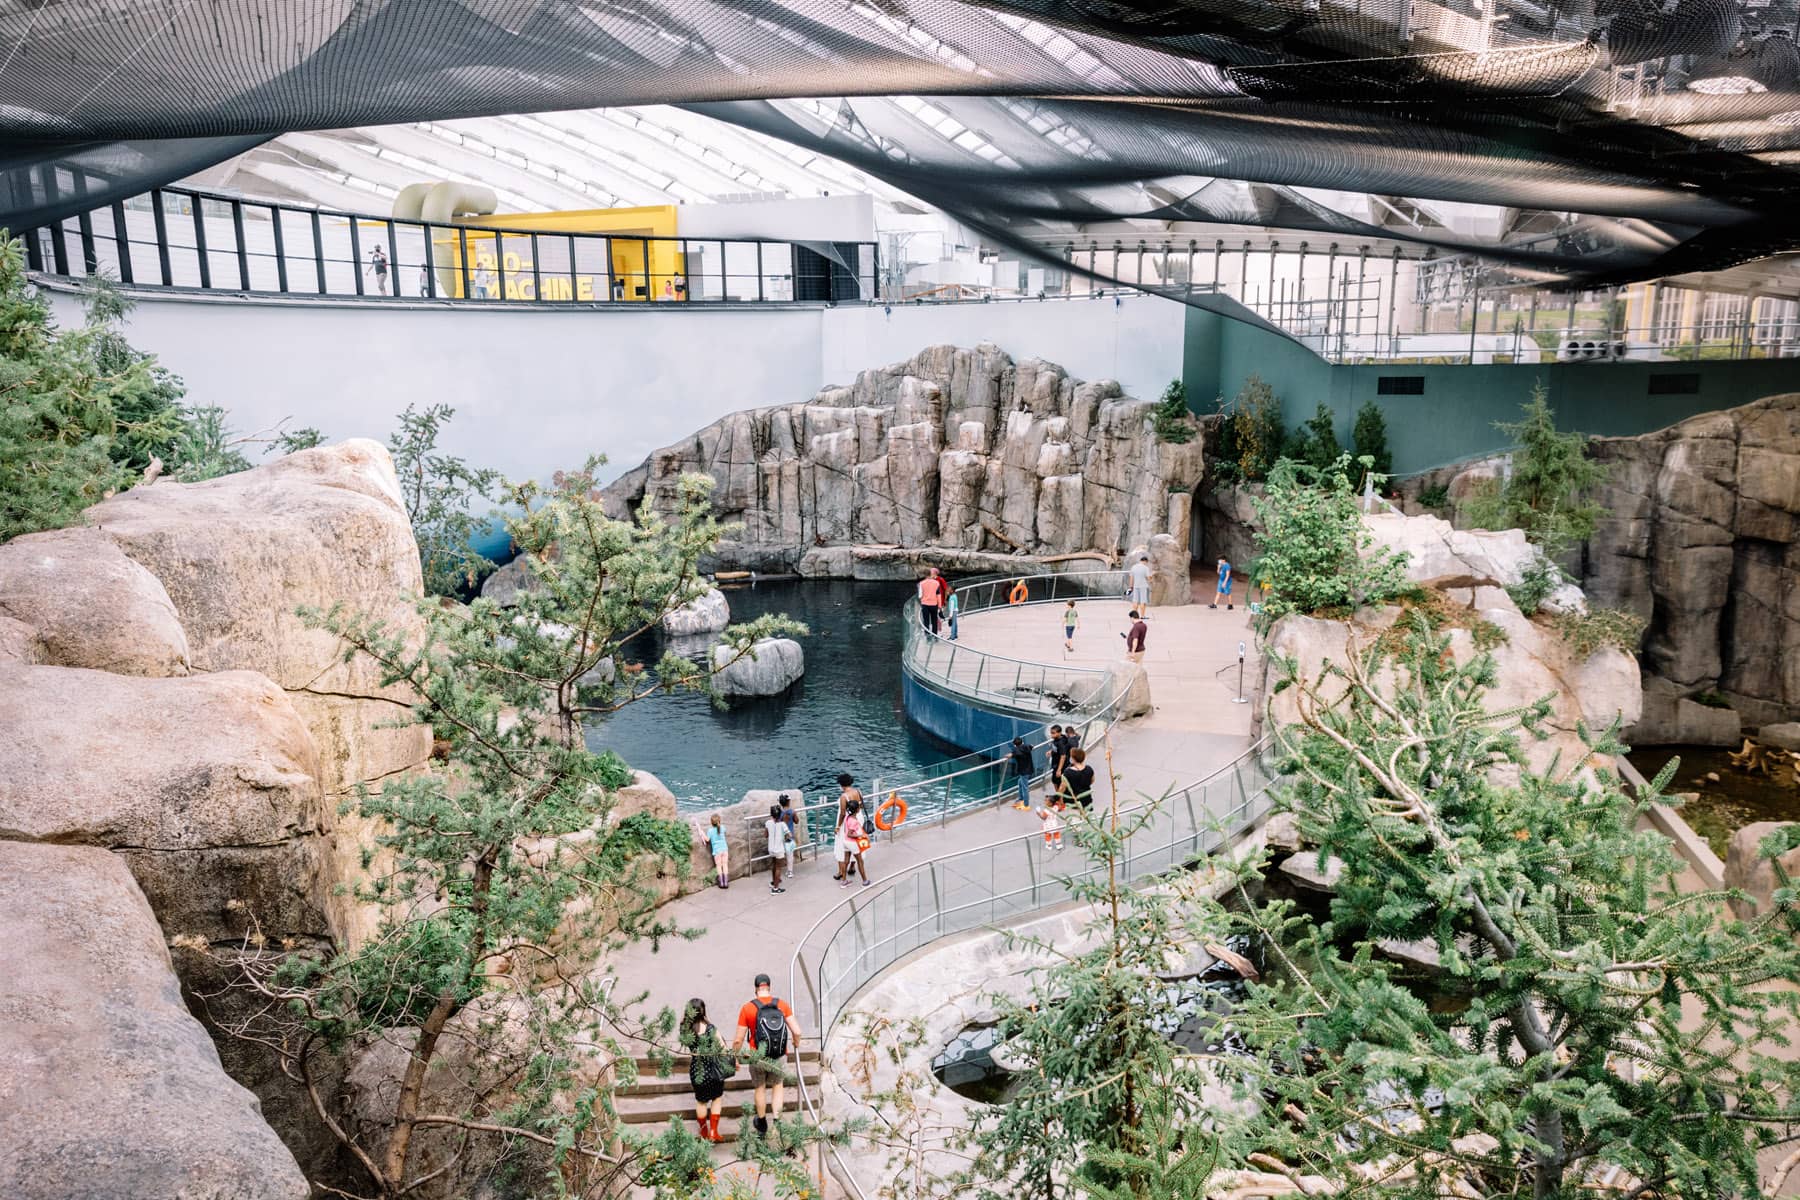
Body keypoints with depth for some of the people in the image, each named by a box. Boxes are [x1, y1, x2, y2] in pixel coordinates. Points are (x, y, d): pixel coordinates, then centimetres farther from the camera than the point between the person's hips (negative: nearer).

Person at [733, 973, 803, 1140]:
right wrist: (796, 1044, 12)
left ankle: (762, 1124, 40)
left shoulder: (747, 1008, -12)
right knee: (778, 1087, 24)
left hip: (758, 1057, -1)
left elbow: (738, 1040, -10)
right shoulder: (782, 1005, -8)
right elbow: (797, 1031, -10)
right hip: (779, 1057, 1)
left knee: (760, 1089, 22)